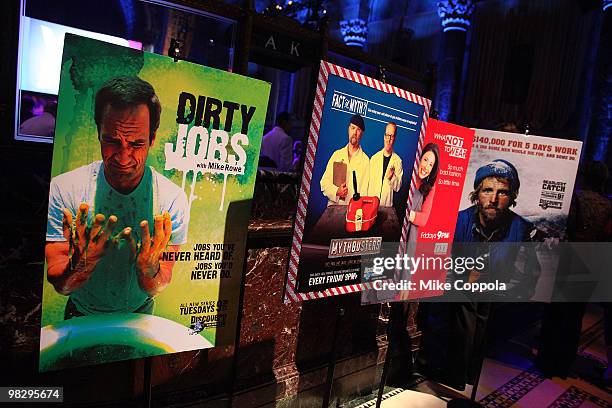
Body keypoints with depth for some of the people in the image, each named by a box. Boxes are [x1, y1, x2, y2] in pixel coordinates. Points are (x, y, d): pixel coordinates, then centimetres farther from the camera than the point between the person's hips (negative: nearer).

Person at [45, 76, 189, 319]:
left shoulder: (172, 199, -18)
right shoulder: (64, 190, -16)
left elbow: (155, 290, -14)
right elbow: (61, 286, -14)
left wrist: (150, 269, -34)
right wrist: (82, 263, -33)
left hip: (138, 314, 0)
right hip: (82, 315, 0)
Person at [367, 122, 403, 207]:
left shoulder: (398, 160, -2)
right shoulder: (374, 158, 2)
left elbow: (398, 187, 1)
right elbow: (369, 183, 3)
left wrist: (392, 177, -17)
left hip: (387, 204, -1)